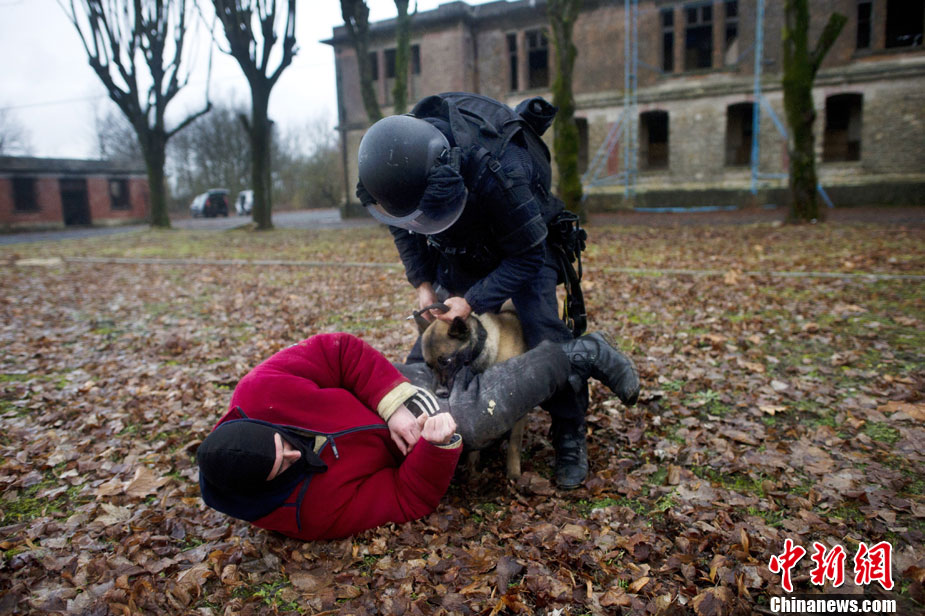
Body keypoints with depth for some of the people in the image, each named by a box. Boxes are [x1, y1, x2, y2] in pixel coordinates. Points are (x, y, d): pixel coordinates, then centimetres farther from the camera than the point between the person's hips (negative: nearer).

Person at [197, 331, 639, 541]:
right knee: (481, 414, -29)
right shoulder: (312, 510, -27)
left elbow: (340, 352, -26)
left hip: (400, 382, 5)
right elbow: (412, 500, -25)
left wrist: (395, 403, -33)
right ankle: (570, 359, -7)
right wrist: (440, 444, -41)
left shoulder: (258, 395, -26)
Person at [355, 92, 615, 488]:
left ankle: (570, 439, -1)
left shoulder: (497, 171, -42)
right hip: (461, 251, 5)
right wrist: (423, 283, -14)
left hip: (524, 245, -5)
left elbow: (527, 255, -29)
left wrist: (474, 301, -34)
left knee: (544, 335, -18)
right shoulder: (400, 164, -24)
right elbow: (402, 229, -3)